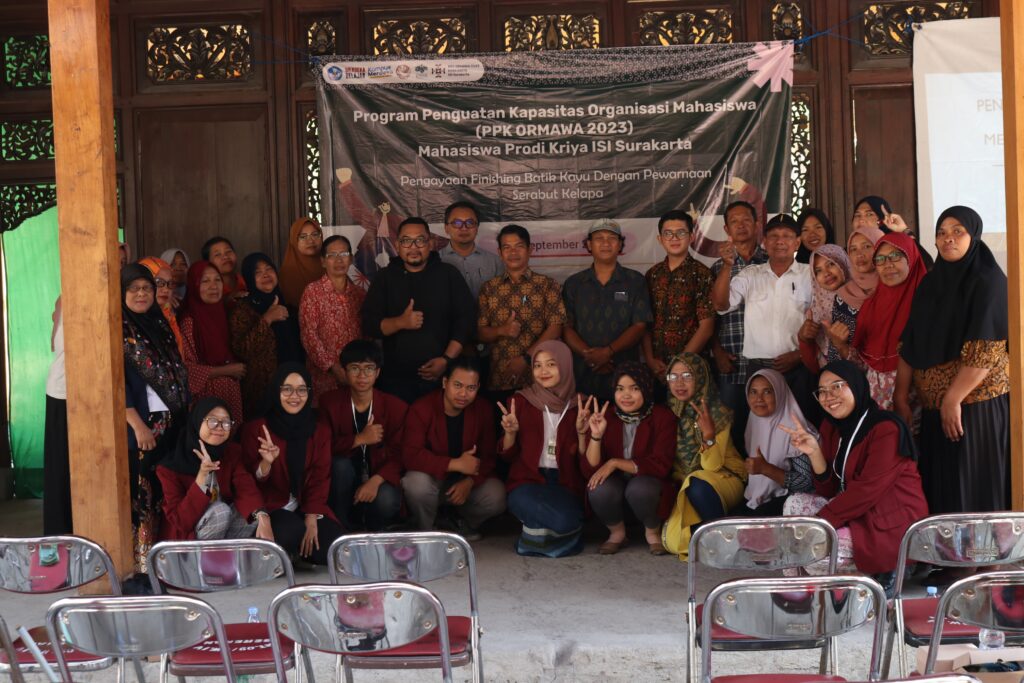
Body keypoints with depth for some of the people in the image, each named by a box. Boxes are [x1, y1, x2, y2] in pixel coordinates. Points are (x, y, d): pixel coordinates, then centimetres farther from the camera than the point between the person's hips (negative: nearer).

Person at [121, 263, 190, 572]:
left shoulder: (159, 324, 15)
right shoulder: (118, 329, -5)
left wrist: (186, 414, 11)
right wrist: (137, 424, -16)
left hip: (171, 423, 6)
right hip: (140, 426, -6)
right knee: (140, 494, -5)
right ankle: (139, 565, 0)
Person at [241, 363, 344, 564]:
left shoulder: (320, 431, 10)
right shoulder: (255, 429, 1)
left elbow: (320, 478, 2)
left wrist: (311, 521, -13)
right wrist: (266, 461, -28)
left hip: (308, 508, 3)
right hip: (272, 507, -3)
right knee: (292, 531, -37)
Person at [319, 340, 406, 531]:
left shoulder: (396, 407, -6)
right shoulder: (329, 402, -4)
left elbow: (399, 455, -11)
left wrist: (375, 481, -30)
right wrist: (360, 439, -26)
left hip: (378, 478, -1)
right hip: (345, 481, 1)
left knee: (386, 501, -34)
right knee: (340, 463, -32)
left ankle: (374, 534, 2)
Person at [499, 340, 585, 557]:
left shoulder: (579, 406, 7)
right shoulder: (521, 401, 5)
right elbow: (507, 456, 7)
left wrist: (581, 432, -14)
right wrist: (510, 432, -13)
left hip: (565, 485, 1)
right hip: (527, 483, -1)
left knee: (566, 520, -34)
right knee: (561, 519, -34)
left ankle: (538, 530, 1)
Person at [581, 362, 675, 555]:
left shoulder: (662, 417, -10)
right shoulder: (607, 419, -5)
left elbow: (660, 465, -17)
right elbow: (589, 471, -10)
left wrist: (615, 463, -23)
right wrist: (596, 435, -26)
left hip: (649, 484, -2)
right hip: (616, 483, 2)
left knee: (639, 488, -35)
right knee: (601, 489, -31)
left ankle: (653, 532, -1)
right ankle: (617, 532, 1)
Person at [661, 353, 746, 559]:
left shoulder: (718, 414, -14)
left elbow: (712, 466, -20)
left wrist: (708, 434, -35)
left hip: (724, 479, -3)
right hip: (684, 486, 3)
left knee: (697, 484, -38)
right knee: (673, 541, -22)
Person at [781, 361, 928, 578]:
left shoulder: (886, 429, -18)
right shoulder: (832, 426, 7)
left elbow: (867, 490, -22)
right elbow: (829, 491, 6)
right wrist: (814, 451, -11)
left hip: (893, 526, -9)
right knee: (795, 504, 1)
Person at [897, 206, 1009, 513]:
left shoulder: (989, 282, -7)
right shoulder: (930, 283, 13)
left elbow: (986, 350, -16)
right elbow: (911, 343, 12)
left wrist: (953, 399, -19)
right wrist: (901, 394, 5)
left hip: (976, 405, -6)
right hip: (934, 409, 6)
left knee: (975, 491, -4)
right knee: (939, 490, 7)